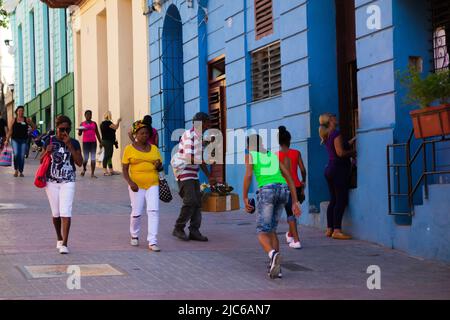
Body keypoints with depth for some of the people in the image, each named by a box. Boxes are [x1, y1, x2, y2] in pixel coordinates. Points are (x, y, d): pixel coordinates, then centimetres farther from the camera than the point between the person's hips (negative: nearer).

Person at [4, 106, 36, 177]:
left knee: (22, 156, 0)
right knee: (16, 154, -18)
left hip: (24, 140, 1)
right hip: (15, 140, -1)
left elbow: (34, 127, 12)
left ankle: (21, 172, 11)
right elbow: (10, 131, 6)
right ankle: (16, 170, -1)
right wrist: (7, 140, 0)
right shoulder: (13, 120, 6)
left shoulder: (27, 120, 6)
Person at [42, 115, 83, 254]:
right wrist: (47, 152, -12)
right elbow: (41, 160, 9)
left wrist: (69, 146, -15)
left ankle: (64, 244, -13)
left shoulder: (74, 143, 1)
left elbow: (80, 163, -9)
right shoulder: (50, 141, 3)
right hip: (52, 181, 2)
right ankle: (59, 239, 30)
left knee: (65, 213, -12)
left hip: (68, 182, -1)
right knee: (56, 213, 9)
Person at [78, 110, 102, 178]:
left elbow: (97, 133, 15)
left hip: (93, 142, 2)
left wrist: (100, 142, 12)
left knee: (93, 158, -3)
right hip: (86, 142, -2)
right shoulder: (82, 124, 5)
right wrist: (80, 130, -17)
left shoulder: (94, 123, 10)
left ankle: (92, 174, -2)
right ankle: (84, 169, 25)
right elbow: (79, 134, 6)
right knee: (85, 158, -4)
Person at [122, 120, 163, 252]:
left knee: (154, 211, -11)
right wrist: (130, 182, -14)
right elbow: (124, 169, 1)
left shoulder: (154, 148, 12)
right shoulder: (129, 149, 2)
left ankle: (152, 242, -10)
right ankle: (134, 236, 29)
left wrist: (159, 166, -6)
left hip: (152, 184, 2)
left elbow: (160, 167, 18)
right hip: (137, 185, -2)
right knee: (136, 212, 2)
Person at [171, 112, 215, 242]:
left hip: (193, 175, 9)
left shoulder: (199, 137, 15)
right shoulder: (189, 136, -14)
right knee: (190, 202, -13)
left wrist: (209, 176, 19)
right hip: (184, 173, -9)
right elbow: (190, 157, -23)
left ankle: (194, 231, 5)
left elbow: (200, 159, 20)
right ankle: (178, 229, -1)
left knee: (197, 203, 4)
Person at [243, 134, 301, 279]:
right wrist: (295, 202, 17)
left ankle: (273, 255, -36)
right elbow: (289, 178, 20)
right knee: (271, 230, 23)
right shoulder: (274, 157, 29)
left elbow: (248, 175, -3)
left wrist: (245, 199, -3)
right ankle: (275, 268, 10)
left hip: (266, 191, -5)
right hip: (283, 191, 5)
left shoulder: (250, 156, 16)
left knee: (262, 234, -2)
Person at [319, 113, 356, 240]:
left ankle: (330, 229, 11)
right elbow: (340, 153, -19)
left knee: (333, 200, 11)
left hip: (330, 169, 9)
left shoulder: (327, 136, 15)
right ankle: (337, 230, -15)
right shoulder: (336, 133, -13)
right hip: (339, 169, -9)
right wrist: (353, 152, -5)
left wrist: (351, 142, 24)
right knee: (341, 201, -10)